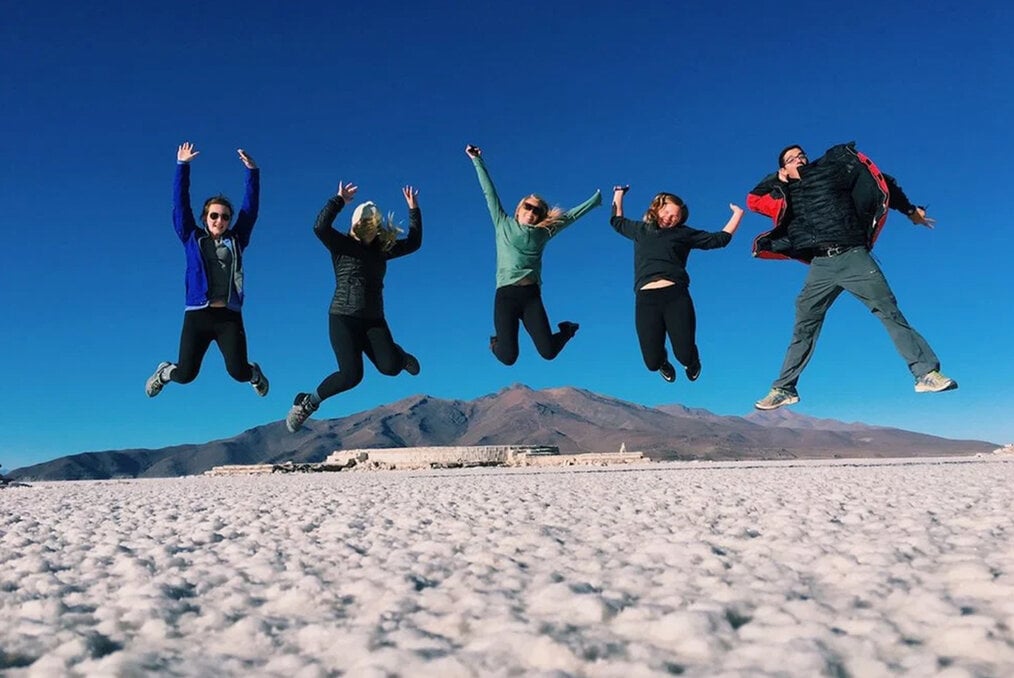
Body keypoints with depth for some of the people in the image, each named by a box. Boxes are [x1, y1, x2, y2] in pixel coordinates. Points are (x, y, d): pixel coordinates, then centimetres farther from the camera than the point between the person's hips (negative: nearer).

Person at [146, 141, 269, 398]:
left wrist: (252, 171, 1)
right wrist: (182, 166, 1)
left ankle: (254, 373, 24)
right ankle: (164, 372, 34)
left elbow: (250, 207, 8)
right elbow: (180, 204, 7)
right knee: (185, 374, -3)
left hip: (230, 316, 0)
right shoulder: (192, 239, 11)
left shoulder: (236, 241, 12)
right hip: (197, 314, 0)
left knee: (238, 372, -13)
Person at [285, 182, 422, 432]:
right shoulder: (342, 245, -1)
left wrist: (414, 209, 13)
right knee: (352, 374, -21)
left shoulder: (381, 249, 13)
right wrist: (340, 199, -15)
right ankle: (308, 402, 3)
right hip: (343, 318, -4)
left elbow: (414, 242, 17)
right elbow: (320, 227, -20)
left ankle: (399, 354, 21)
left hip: (374, 320, 4)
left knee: (390, 367, -18)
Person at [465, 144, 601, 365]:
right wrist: (477, 161, 15)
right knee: (508, 357, -13)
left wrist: (596, 199, 28)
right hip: (506, 295, -1)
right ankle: (497, 343, 27)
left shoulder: (543, 233, 16)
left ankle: (566, 330, 26)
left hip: (532, 295, 2)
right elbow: (489, 193, 13)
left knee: (548, 352, -11)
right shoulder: (503, 225, 13)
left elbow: (570, 215, 23)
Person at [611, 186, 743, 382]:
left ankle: (691, 361, 34)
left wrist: (738, 214, 22)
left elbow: (719, 239, 20)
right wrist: (618, 195, 50)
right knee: (652, 362, -4)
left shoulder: (684, 233, 19)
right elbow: (617, 222, 42)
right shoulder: (640, 229, 23)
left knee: (686, 356, -7)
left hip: (676, 296, -1)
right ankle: (662, 361, 37)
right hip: (646, 299, 1)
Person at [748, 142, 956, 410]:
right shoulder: (788, 196, 16)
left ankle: (927, 373, -8)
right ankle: (783, 389, 7)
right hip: (821, 266, 2)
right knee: (803, 329, 2)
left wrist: (910, 210, 18)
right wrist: (778, 179, 14)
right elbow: (753, 200, 22)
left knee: (889, 312, -9)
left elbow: (880, 182, 16)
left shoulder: (832, 170, 10)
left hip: (853, 257, -2)